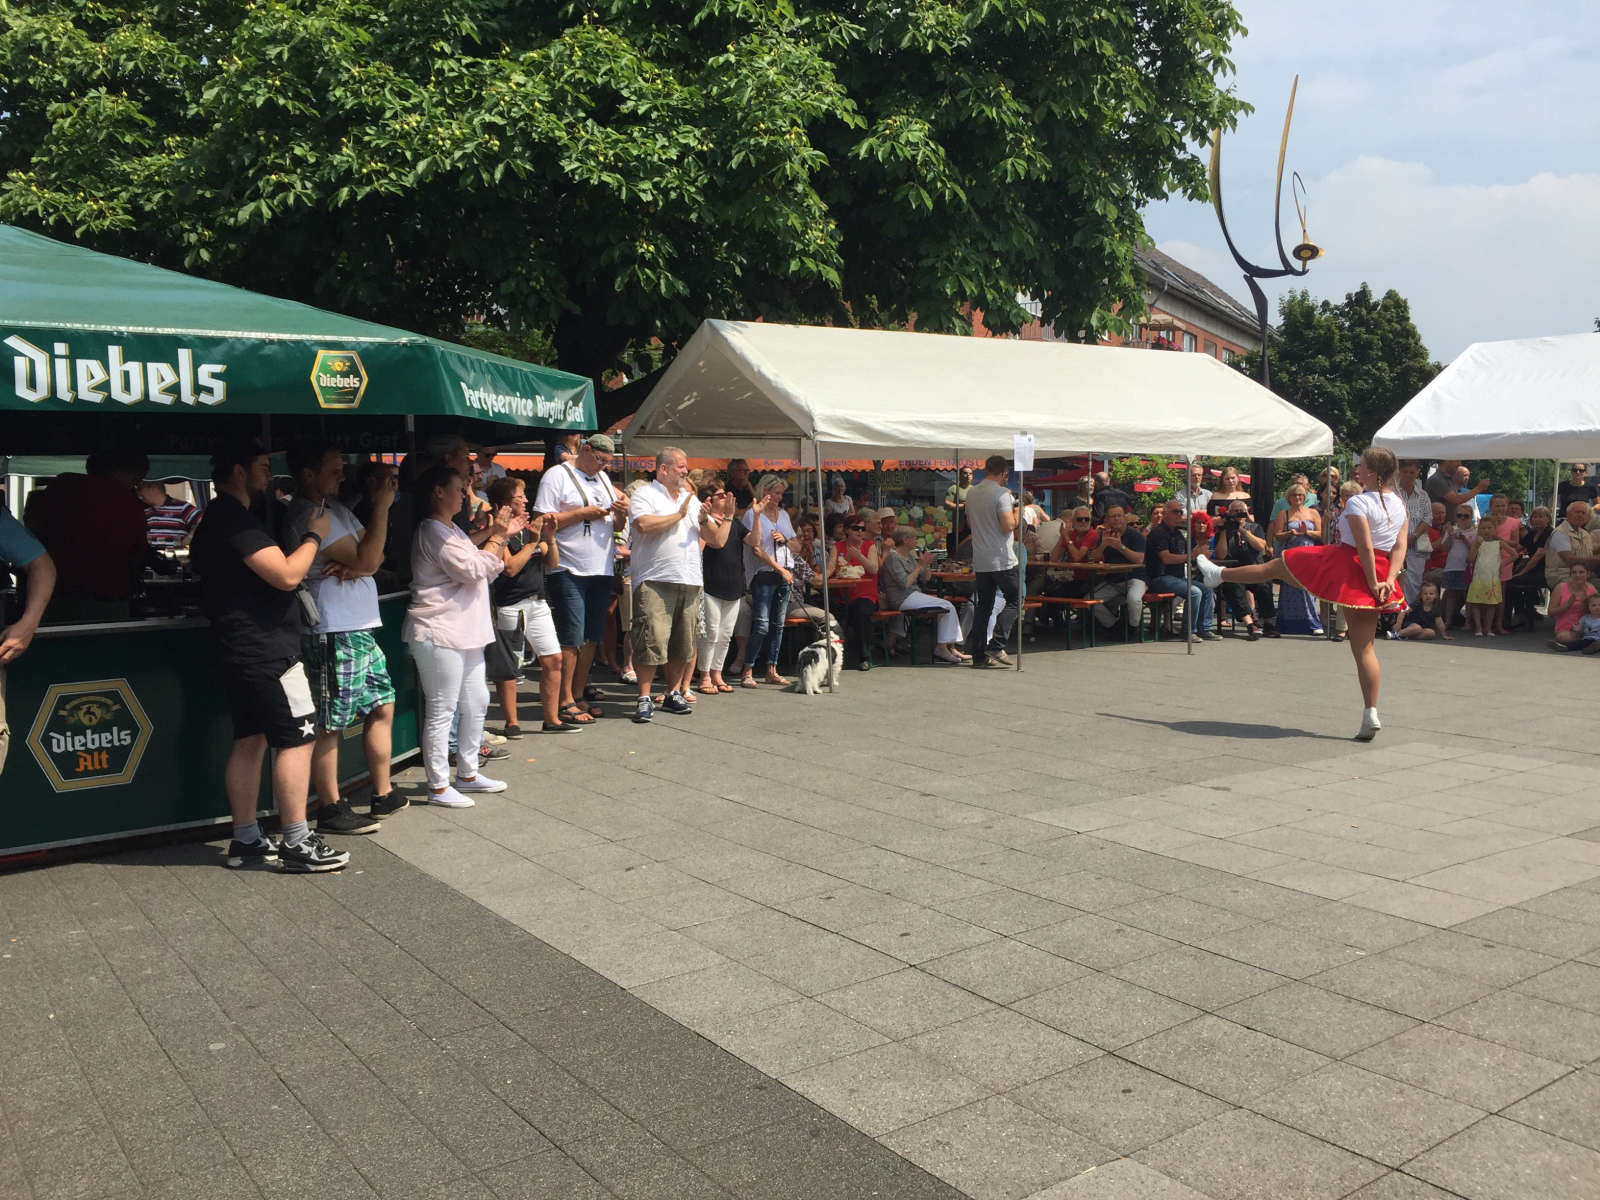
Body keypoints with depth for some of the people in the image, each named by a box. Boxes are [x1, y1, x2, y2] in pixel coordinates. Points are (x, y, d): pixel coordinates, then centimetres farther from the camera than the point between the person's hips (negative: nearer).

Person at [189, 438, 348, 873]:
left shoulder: (216, 519, 17)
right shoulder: (236, 520, -17)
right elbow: (286, 575, -22)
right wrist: (314, 536, -8)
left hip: (239, 652, 11)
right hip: (266, 652, -11)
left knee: (250, 740, 12)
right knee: (297, 738, -7)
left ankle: (246, 841, 17)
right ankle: (296, 844, -5)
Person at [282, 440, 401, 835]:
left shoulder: (335, 508, 17)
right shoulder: (309, 517, -15)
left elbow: (374, 557, 12)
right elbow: (367, 560, -17)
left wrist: (354, 566, -10)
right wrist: (382, 507, -15)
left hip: (360, 631, 10)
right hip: (333, 635, -10)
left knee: (382, 706, 15)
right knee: (330, 725, -2)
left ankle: (383, 796, 25)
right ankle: (331, 809, 8)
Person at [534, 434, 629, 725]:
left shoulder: (603, 479, 18)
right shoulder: (558, 475, -4)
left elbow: (617, 526, 21)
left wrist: (621, 513, -1)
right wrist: (583, 513, -15)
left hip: (602, 570, 7)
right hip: (569, 572, -7)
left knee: (591, 638, 9)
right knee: (572, 639, -6)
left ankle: (579, 694, 18)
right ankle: (566, 702, 1)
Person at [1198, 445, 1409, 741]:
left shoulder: (1358, 503, -15)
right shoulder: (1400, 505, 8)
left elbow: (1364, 547, -21)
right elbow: (1400, 547, 2)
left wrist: (1373, 583, -16)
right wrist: (1389, 580, -5)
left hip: (1346, 565, -6)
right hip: (1379, 575, 6)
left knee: (1278, 565, 15)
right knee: (1364, 648, 5)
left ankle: (1218, 573, 32)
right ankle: (1371, 714, 0)